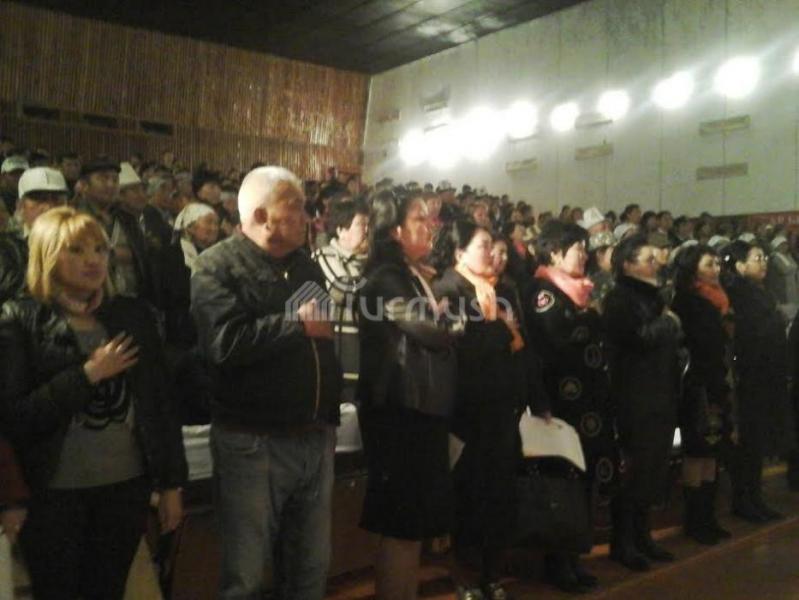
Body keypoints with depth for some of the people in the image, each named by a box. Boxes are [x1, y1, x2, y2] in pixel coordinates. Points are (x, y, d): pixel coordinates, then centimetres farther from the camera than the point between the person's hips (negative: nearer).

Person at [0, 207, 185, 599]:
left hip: (127, 485, 3)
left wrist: (171, 482, 5)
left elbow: (160, 402, 5)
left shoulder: (133, 315, 3)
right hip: (54, 493, -2)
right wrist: (87, 375, -17)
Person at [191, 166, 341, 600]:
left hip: (315, 438, 6)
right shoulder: (217, 266, -9)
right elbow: (226, 341, -26)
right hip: (252, 442, -6)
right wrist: (297, 323, -16)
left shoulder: (306, 265, 14)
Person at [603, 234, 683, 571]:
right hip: (635, 396, -8)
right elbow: (638, 337, -22)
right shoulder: (620, 298, -9)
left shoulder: (652, 295, 17)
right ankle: (622, 542, 9)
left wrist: (669, 325, -2)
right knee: (633, 468, -3)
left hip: (659, 393, 8)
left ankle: (642, 536, 24)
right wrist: (667, 322, -8)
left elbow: (672, 339, 18)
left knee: (653, 466, 12)